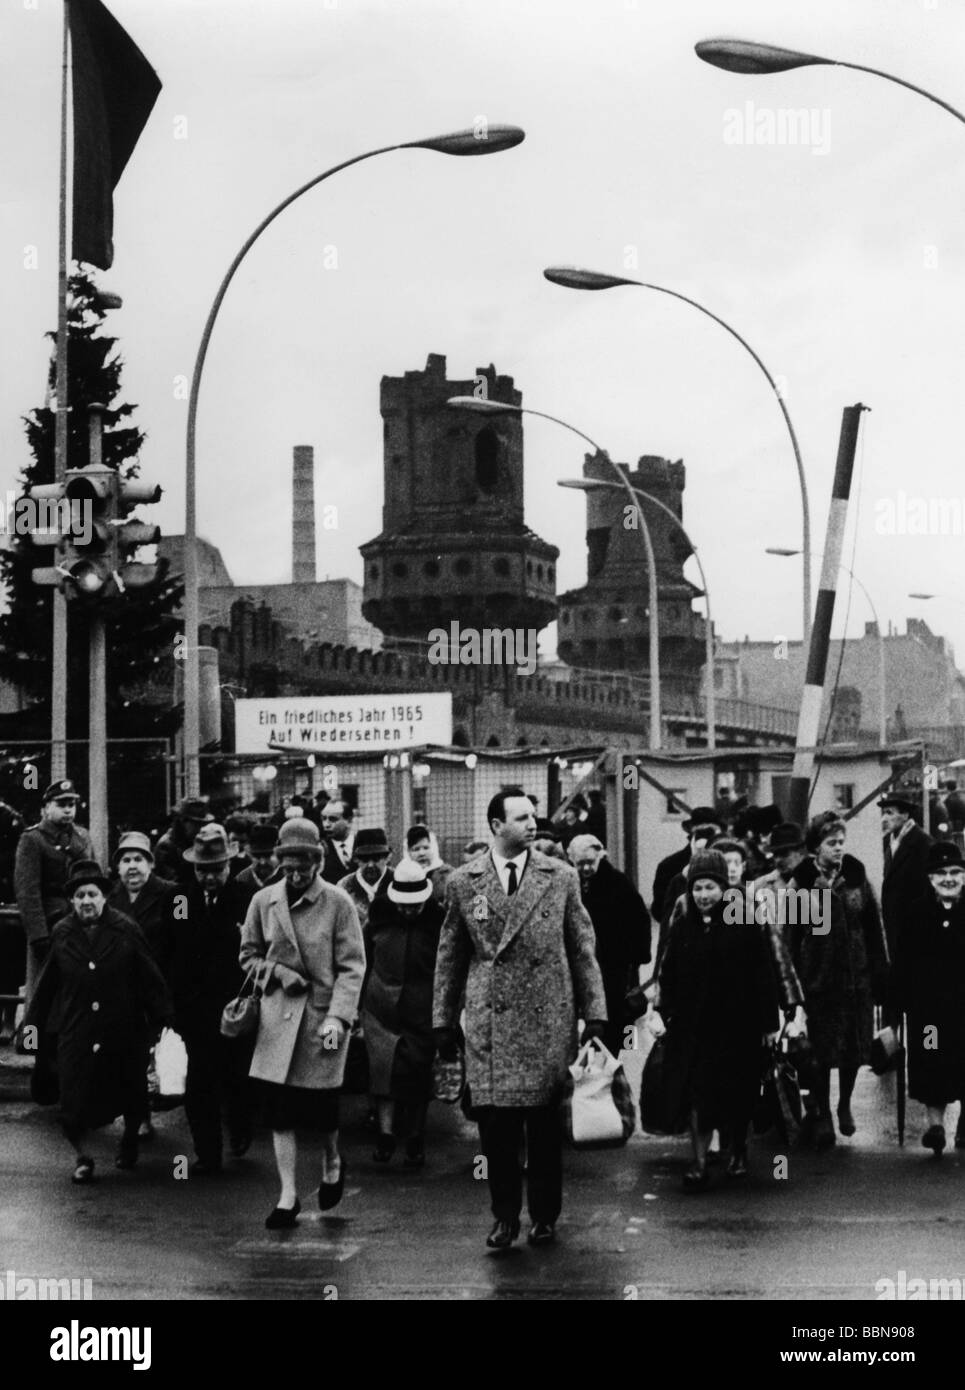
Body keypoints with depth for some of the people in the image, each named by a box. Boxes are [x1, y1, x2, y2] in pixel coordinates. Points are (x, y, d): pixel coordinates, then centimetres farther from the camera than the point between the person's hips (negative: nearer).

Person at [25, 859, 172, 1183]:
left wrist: (160, 1017, -5)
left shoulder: (125, 930, -5)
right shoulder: (62, 934, 1)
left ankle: (129, 1141, 39)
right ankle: (82, 1157, 10)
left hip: (124, 1031, -1)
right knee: (75, 1096, -5)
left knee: (128, 1092, 12)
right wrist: (33, 1021, 8)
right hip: (76, 1032, 1)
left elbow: (149, 977, -4)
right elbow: (48, 983, 8)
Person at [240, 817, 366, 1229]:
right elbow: (249, 955, 14)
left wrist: (338, 1017, -17)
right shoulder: (263, 902, 3)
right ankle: (288, 1197, 6)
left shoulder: (338, 903, -6)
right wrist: (276, 972, -6)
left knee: (323, 1107, 3)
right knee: (279, 1110, 0)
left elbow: (352, 966, -7)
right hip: (278, 1017, 3)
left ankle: (332, 1164, 35)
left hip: (324, 1014, -3)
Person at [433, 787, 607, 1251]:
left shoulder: (561, 878, 3)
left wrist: (595, 1014, 2)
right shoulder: (463, 882, 4)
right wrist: (443, 1020, 9)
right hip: (488, 1022, 0)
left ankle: (544, 1215, 19)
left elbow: (583, 950, 6)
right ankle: (505, 1217, 12)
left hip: (548, 1020, 0)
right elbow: (450, 956, 10)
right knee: (495, 1123, -1)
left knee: (546, 1124, 4)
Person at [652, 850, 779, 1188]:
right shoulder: (683, 928, 5)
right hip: (692, 1025, 2)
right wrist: (660, 1009, -10)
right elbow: (668, 974, 5)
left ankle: (738, 1151, 30)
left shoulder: (744, 926, -5)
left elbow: (761, 975, -4)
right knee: (698, 1094, -5)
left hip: (735, 1024, -2)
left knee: (736, 1095, 8)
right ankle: (699, 1163, -3)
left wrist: (768, 1021, -4)